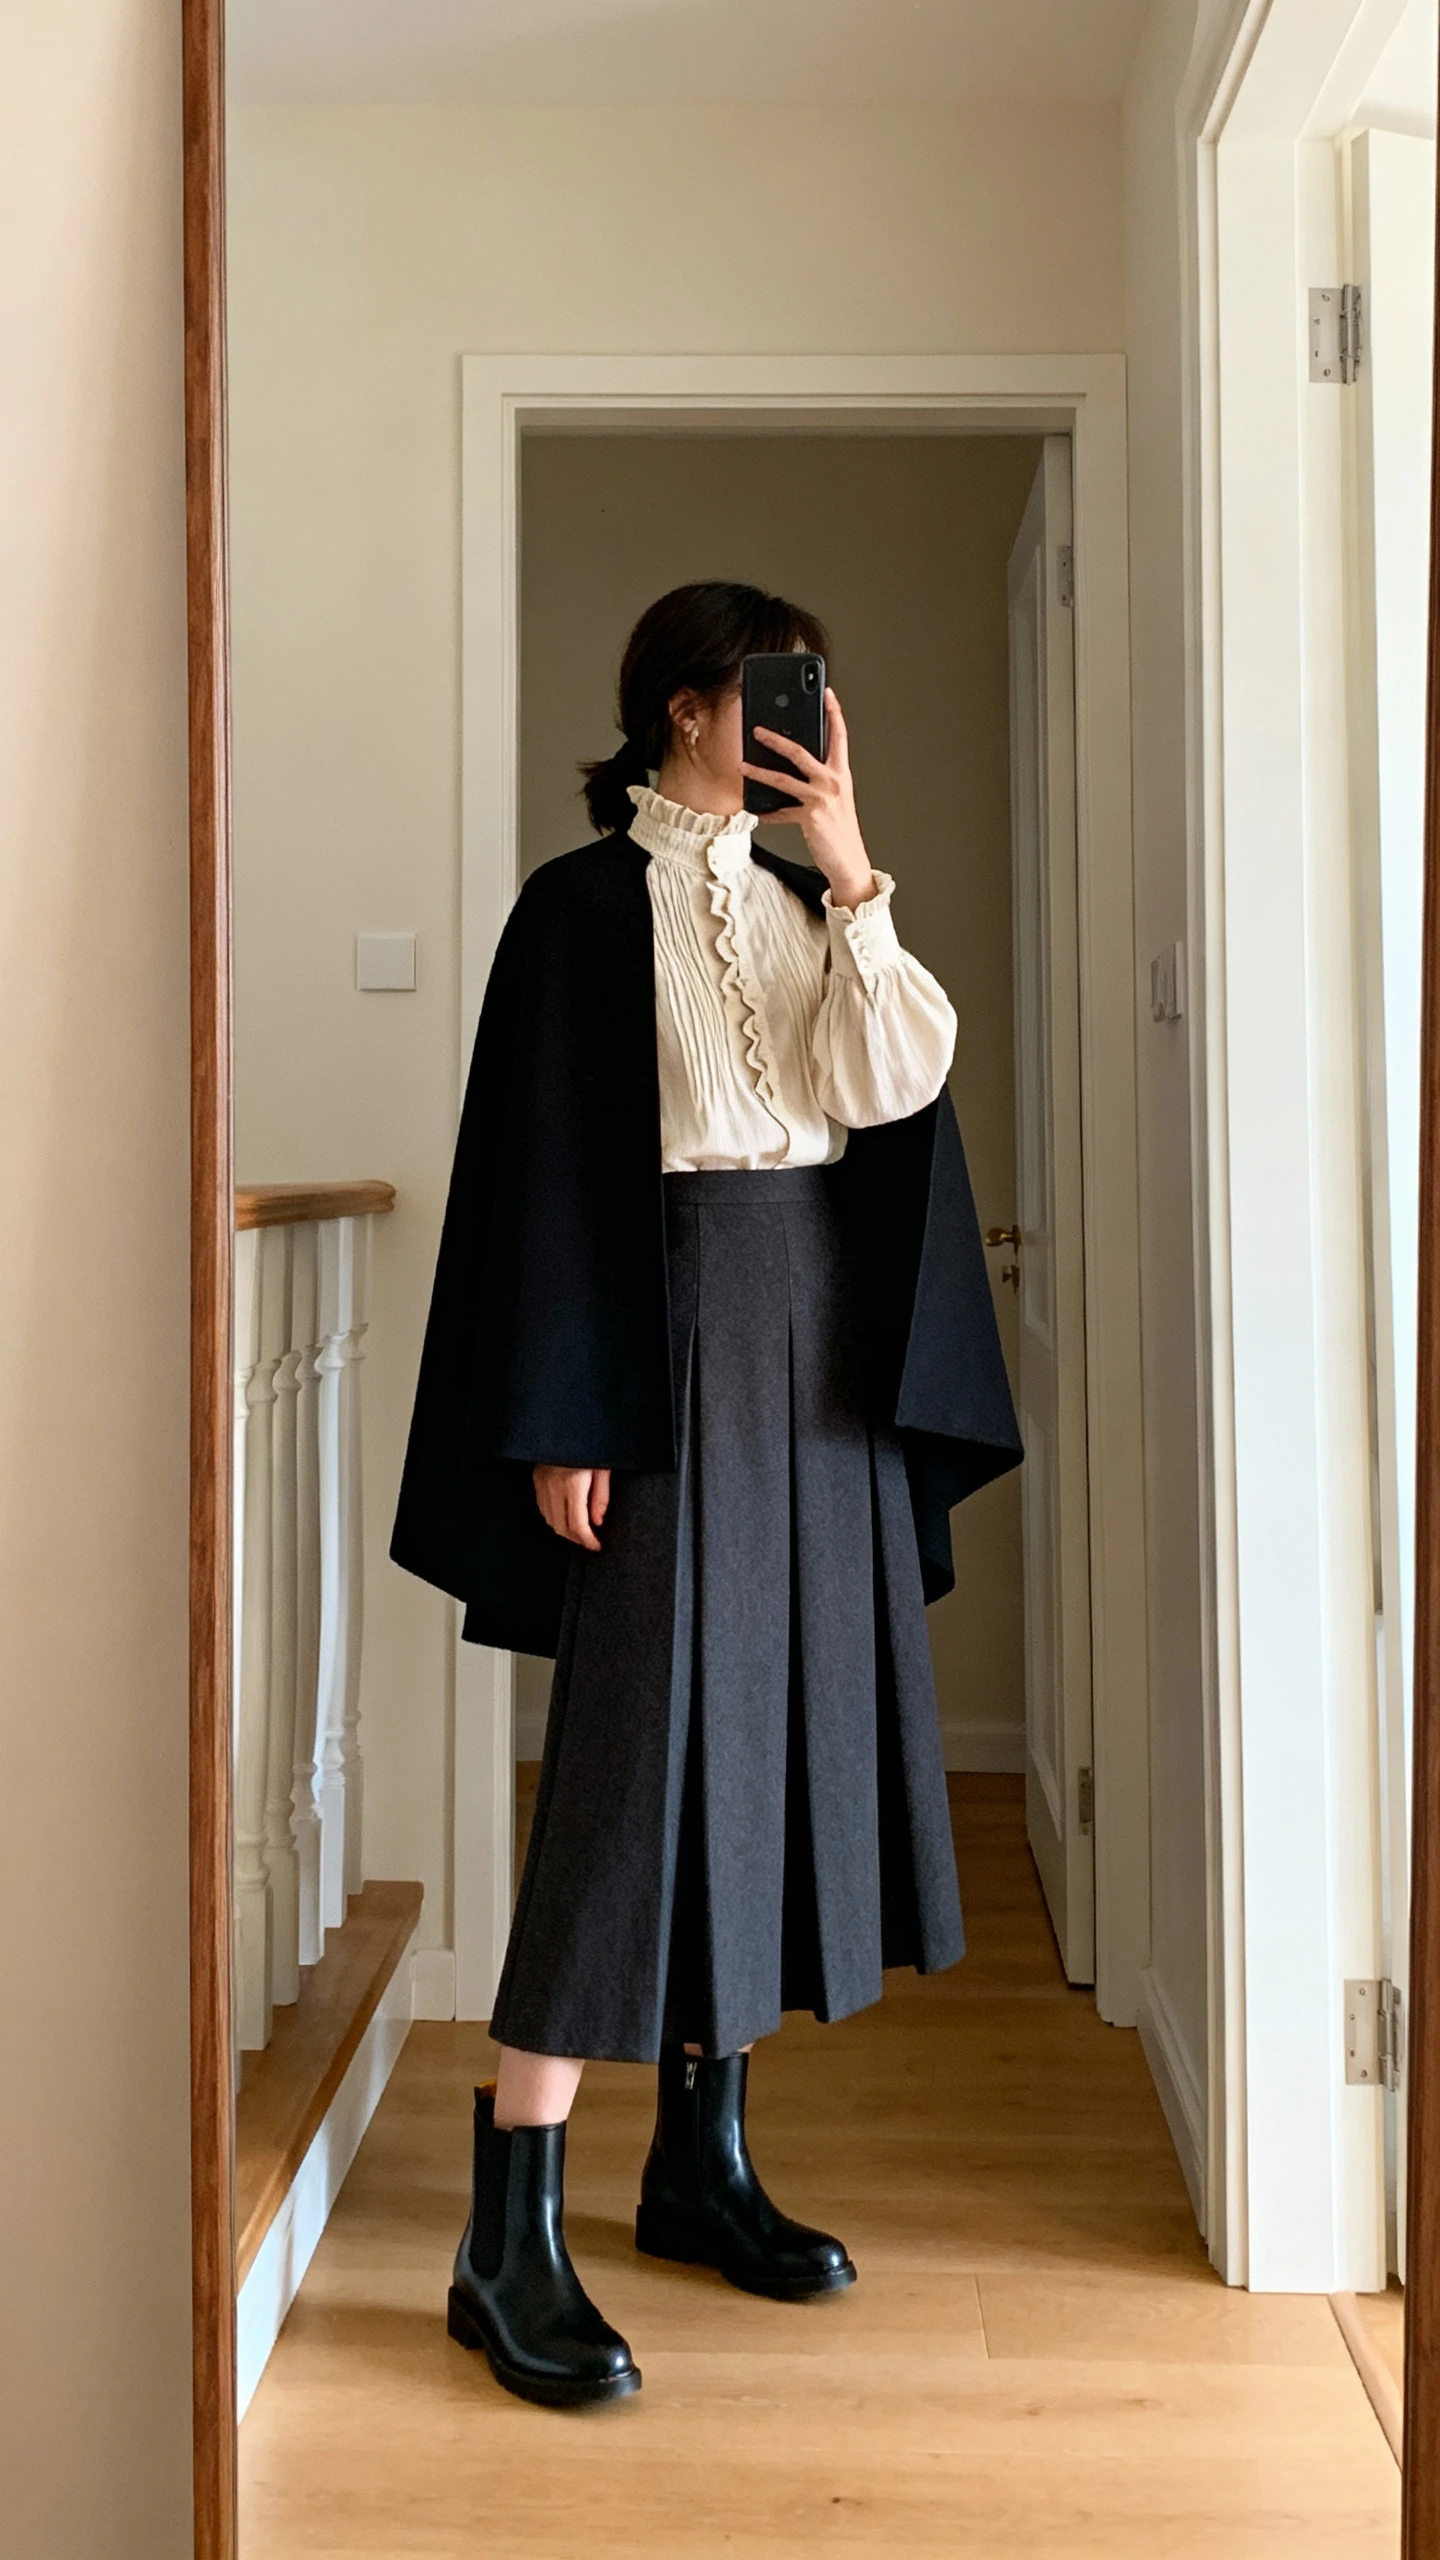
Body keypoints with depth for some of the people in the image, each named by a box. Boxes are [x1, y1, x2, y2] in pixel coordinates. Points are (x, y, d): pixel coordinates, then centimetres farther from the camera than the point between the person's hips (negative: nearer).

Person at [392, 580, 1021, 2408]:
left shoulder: (805, 901, 15)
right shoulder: (583, 904, -2)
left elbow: (888, 1087, 0)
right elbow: (543, 1168, -8)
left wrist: (852, 876, -4)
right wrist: (562, 1420, -14)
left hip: (824, 1333, 7)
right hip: (668, 1334, -6)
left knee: (782, 1722, 8)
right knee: (641, 1738, -10)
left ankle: (702, 2154, 22)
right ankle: (509, 2233, -1)